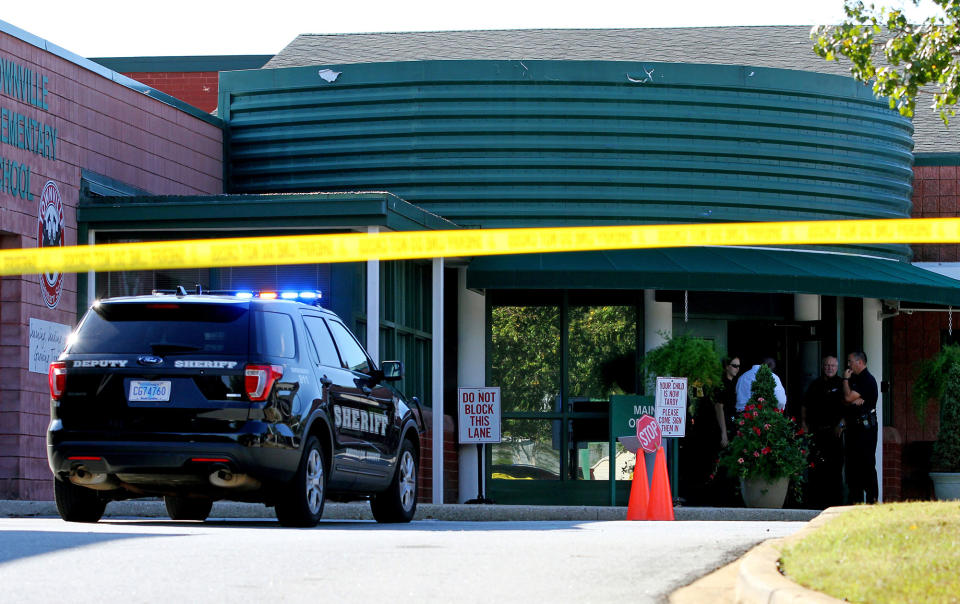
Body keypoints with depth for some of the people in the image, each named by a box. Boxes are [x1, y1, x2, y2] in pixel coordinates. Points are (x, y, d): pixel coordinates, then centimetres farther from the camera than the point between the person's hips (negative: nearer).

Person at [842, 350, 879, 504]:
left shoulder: (867, 380, -10)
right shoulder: (855, 379, 19)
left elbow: (848, 397, -17)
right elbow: (845, 401, 14)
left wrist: (846, 379, -3)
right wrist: (854, 401, -8)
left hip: (865, 427, -9)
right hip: (853, 427, 9)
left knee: (867, 464, -10)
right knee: (852, 464, 8)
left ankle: (872, 499, -9)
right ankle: (856, 500, 12)